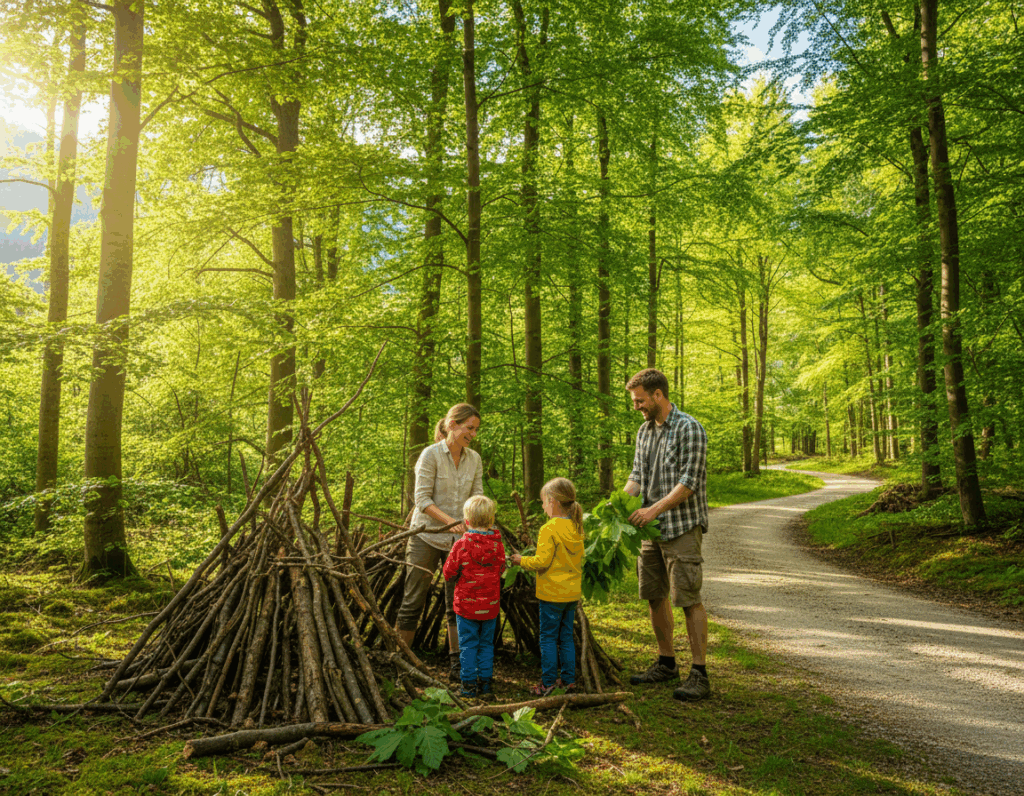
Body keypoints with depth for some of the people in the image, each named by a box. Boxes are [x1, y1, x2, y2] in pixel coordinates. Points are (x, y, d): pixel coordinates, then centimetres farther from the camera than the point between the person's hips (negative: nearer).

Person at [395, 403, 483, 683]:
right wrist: (450, 521, -26)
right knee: (413, 602, 1)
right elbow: (421, 499, -15)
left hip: (459, 541, 4)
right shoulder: (431, 455, -10)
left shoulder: (474, 459, 5)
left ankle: (456, 666, 17)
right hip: (427, 536, -4)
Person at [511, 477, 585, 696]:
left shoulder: (549, 529, -18)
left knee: (548, 637, 4)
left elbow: (542, 561, -19)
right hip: (572, 592, 7)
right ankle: (568, 679, 21)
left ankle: (549, 682, 8)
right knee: (566, 636, 16)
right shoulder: (576, 528, 4)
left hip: (552, 594, -7)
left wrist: (522, 560, -3)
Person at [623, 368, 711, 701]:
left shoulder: (689, 429, -11)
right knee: (654, 596, 12)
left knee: (689, 599, -6)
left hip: (682, 527, -8)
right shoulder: (644, 431, 13)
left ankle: (699, 675, 1)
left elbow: (690, 482, -16)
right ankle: (666, 663, 26)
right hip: (652, 528, 8)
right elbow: (637, 474, 13)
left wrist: (655, 509, -22)